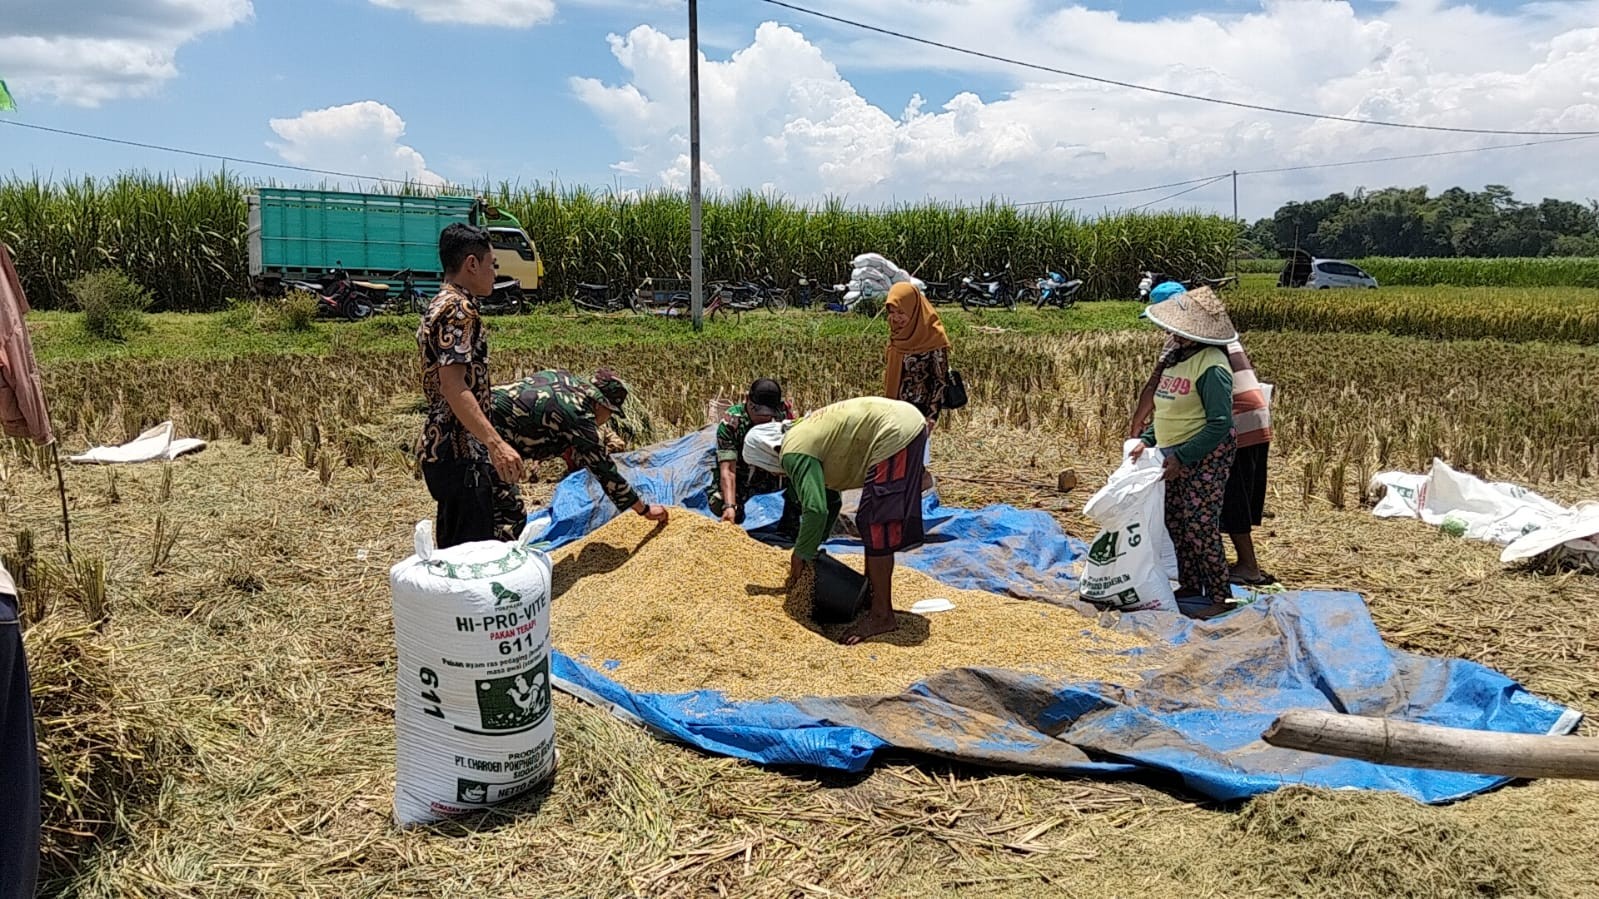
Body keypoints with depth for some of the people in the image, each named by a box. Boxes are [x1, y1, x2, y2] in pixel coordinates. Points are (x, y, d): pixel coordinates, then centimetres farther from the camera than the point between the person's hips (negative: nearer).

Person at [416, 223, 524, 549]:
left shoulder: (439, 305, 18)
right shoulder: (459, 309, -14)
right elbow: (454, 385, -24)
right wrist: (495, 443, -30)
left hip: (441, 447, 11)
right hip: (460, 452, -11)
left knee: (453, 549, 15)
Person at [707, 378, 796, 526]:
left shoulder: (783, 413, -18)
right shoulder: (730, 422, -26)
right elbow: (728, 469, -34)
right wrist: (729, 506, -46)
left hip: (769, 477, 2)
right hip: (739, 479, -2)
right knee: (719, 505, -31)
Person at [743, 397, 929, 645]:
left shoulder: (795, 454, -11)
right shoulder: (803, 435, 19)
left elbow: (815, 510, -18)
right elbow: (829, 501, 28)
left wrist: (801, 554, -2)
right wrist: (810, 547, 29)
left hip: (895, 435, -11)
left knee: (877, 528, -7)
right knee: (871, 523, 19)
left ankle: (882, 615, -2)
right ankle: (870, 592, 29)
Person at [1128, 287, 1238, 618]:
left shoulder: (1211, 367, -21)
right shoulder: (1173, 357, 7)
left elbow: (1220, 424, -23)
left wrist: (1182, 457, -21)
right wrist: (1147, 440, 5)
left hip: (1206, 457, -9)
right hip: (1174, 455, 9)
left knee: (1200, 527, -5)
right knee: (1176, 523, 15)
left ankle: (1219, 597, 7)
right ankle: (1190, 585, 29)